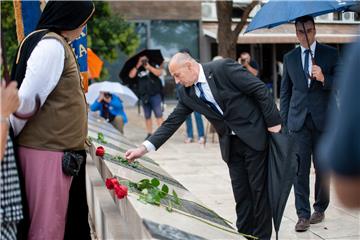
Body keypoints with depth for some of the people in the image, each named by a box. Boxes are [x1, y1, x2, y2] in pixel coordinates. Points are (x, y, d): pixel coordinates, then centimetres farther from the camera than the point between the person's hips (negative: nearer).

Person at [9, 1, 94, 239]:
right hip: (47, 150, -9)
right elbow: (27, 99, -18)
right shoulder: (51, 46, -16)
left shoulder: (58, 44, 14)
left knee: (63, 219, 17)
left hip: (58, 149, 9)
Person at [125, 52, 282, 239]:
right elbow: (172, 122, 2)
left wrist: (273, 122, -14)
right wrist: (144, 148, -5)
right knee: (241, 193, 8)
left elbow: (260, 90, -14)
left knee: (259, 189, 2)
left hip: (254, 136, -5)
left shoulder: (223, 68, -16)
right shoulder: (186, 93, 2)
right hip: (230, 144, 5)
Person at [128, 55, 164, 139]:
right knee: (147, 116, 8)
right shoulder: (138, 69, 11)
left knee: (158, 114, -10)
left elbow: (159, 73, -9)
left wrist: (149, 67, -11)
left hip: (155, 94, -3)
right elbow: (131, 75, -2)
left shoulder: (153, 66, 6)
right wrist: (137, 66, -5)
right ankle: (149, 133, 15)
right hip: (144, 96, 3)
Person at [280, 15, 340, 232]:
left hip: (323, 120, -1)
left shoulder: (330, 53, 3)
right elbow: (285, 91, 12)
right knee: (300, 169, -3)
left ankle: (320, 209, 24)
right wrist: (284, 120, 7)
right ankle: (303, 215, 1)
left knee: (322, 168, 8)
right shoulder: (290, 57, 10)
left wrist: (323, 79, -23)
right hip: (299, 121, 1)